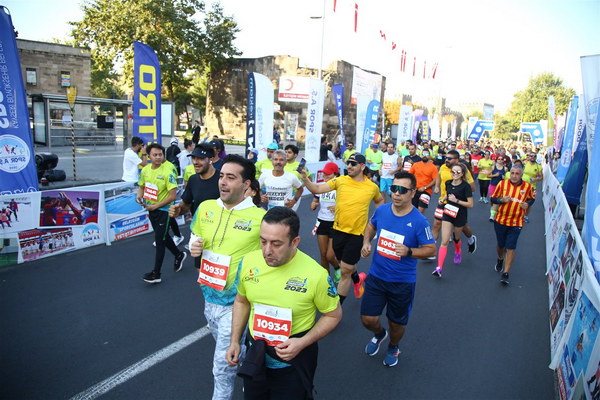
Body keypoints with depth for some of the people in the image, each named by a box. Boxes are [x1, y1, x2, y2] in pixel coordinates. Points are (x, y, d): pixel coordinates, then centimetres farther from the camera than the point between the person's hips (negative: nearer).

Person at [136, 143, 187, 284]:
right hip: (151, 209, 7)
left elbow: (173, 195, -22)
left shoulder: (168, 171, -20)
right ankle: (179, 255, 44)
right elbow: (142, 186, 18)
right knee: (163, 236, 21)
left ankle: (156, 274, 7)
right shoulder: (145, 170, 1)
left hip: (163, 210, -7)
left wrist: (155, 206, -18)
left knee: (159, 241, -2)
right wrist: (139, 195, -4)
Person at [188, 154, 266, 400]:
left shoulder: (260, 217, -20)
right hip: (209, 296, 6)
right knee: (226, 350, 29)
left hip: (236, 301, -6)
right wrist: (194, 246, -8)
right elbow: (195, 237, 14)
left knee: (223, 363, 7)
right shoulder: (205, 207, -3)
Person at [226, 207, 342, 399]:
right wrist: (235, 341, 3)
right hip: (255, 355, 4)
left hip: (294, 360, -4)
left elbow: (333, 315, -9)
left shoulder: (316, 274, -24)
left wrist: (303, 343, -19)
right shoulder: (249, 261, -12)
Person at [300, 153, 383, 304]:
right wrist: (304, 178, -28)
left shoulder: (372, 187, -5)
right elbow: (316, 189, -12)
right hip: (338, 230, 3)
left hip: (357, 233, -3)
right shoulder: (340, 181, -5)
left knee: (345, 271, 0)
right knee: (345, 264, 22)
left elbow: (379, 201, 17)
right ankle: (357, 278, 56)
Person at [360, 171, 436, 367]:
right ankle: (380, 334, 42)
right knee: (368, 319, 5)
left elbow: (430, 249, -12)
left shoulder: (419, 221, -20)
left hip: (402, 282, -3)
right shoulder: (382, 210, -7)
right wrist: (366, 242, -3)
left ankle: (393, 348, 50)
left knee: (397, 323, 16)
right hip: (376, 276, 3)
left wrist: (408, 251, -30)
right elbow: (371, 225, 14)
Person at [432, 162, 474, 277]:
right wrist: (443, 199, 1)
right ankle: (439, 268, -11)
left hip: (460, 215, -3)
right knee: (444, 241, -6)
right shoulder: (448, 183, -1)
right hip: (448, 213, 3)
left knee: (456, 238, 21)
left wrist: (456, 200, -23)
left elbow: (470, 204, -14)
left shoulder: (465, 186, -15)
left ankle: (458, 252, 57)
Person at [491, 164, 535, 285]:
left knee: (511, 248, -5)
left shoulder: (528, 186, -6)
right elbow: (493, 199, 0)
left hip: (516, 222, -1)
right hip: (500, 220, 1)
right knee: (500, 245, 16)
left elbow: (531, 199, 11)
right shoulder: (502, 184, -8)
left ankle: (505, 274, 5)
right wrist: (502, 200, -21)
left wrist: (527, 204, -11)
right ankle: (500, 259, 49)